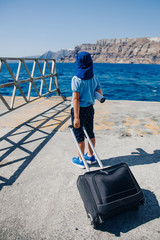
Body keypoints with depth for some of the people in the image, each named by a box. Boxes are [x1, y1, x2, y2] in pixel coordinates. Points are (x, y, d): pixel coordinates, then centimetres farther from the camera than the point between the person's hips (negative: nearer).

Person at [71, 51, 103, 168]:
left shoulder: (76, 79, -16)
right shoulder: (94, 78, 1)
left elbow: (76, 98, -21)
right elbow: (100, 94, 7)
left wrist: (76, 117, -21)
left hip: (79, 109, -5)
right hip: (90, 108, 6)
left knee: (79, 135, 7)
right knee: (90, 133, 17)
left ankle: (81, 160, 22)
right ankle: (91, 156, 34)